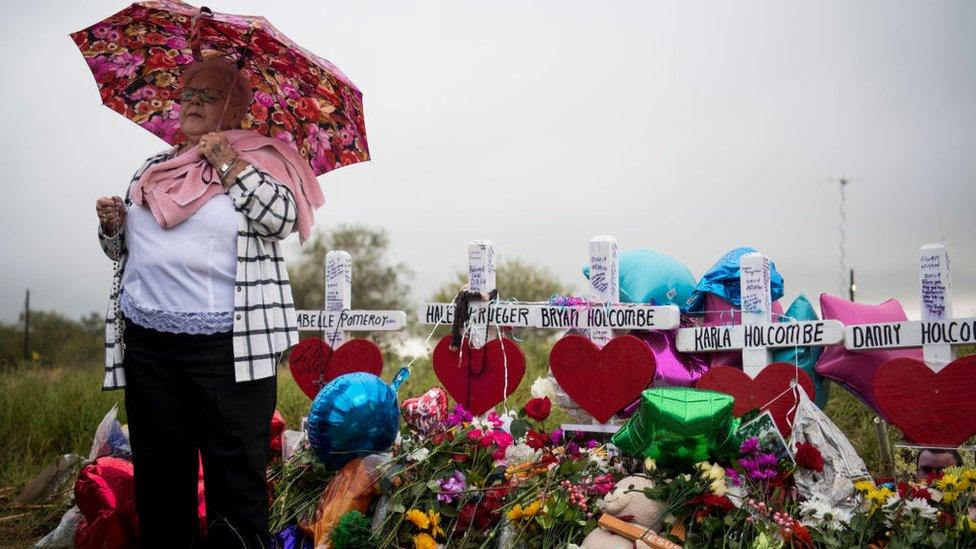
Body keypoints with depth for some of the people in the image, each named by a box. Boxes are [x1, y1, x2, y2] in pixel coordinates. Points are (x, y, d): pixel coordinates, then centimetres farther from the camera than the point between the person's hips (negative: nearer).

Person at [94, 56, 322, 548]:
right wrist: (112, 223, 3)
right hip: (148, 344, 5)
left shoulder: (257, 161, 5)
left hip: (228, 345, -5)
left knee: (236, 471, -4)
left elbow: (282, 218, -12)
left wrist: (228, 164, -11)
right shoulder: (151, 170, 19)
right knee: (159, 472, 11)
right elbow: (121, 249, 24)